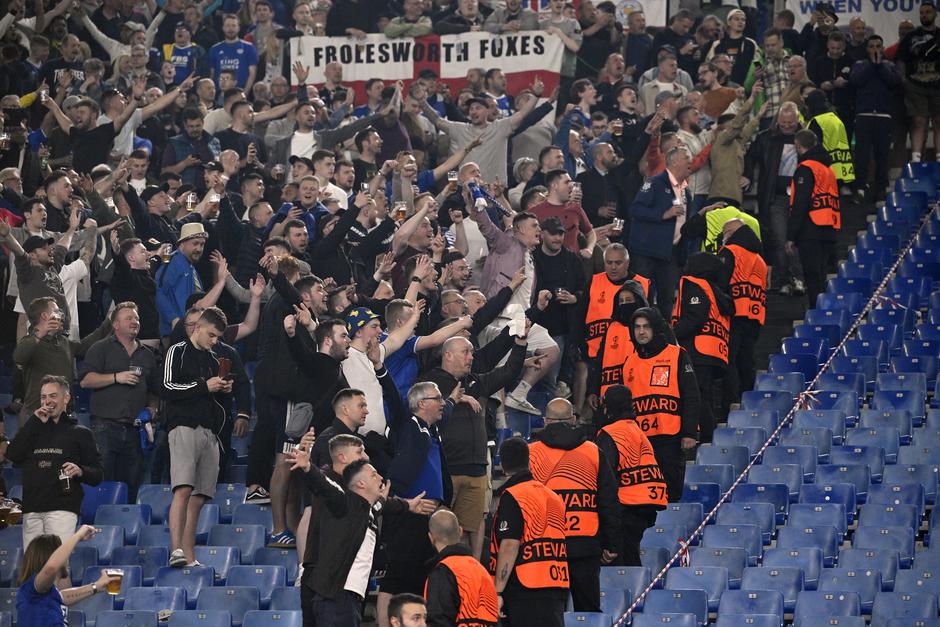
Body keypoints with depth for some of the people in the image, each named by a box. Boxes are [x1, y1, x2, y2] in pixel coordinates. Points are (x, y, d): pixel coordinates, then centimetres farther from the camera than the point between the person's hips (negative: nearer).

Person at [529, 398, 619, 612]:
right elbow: (610, 504, 6)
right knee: (589, 610, 8)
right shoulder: (594, 453, 4)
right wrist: (611, 546, 13)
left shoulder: (530, 453, 0)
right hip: (586, 546, 1)